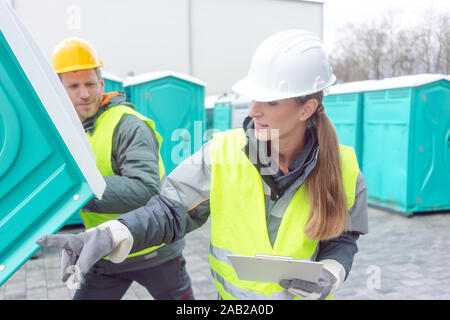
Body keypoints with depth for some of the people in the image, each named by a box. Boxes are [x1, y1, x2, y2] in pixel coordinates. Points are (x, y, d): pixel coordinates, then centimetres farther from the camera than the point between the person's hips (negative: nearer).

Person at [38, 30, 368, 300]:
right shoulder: (223, 153, -18)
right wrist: (111, 235, -33)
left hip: (305, 293, 0)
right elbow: (170, 210, -17)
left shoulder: (341, 168, -15)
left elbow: (343, 237, -1)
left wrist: (329, 275, -21)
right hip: (235, 292, 1)